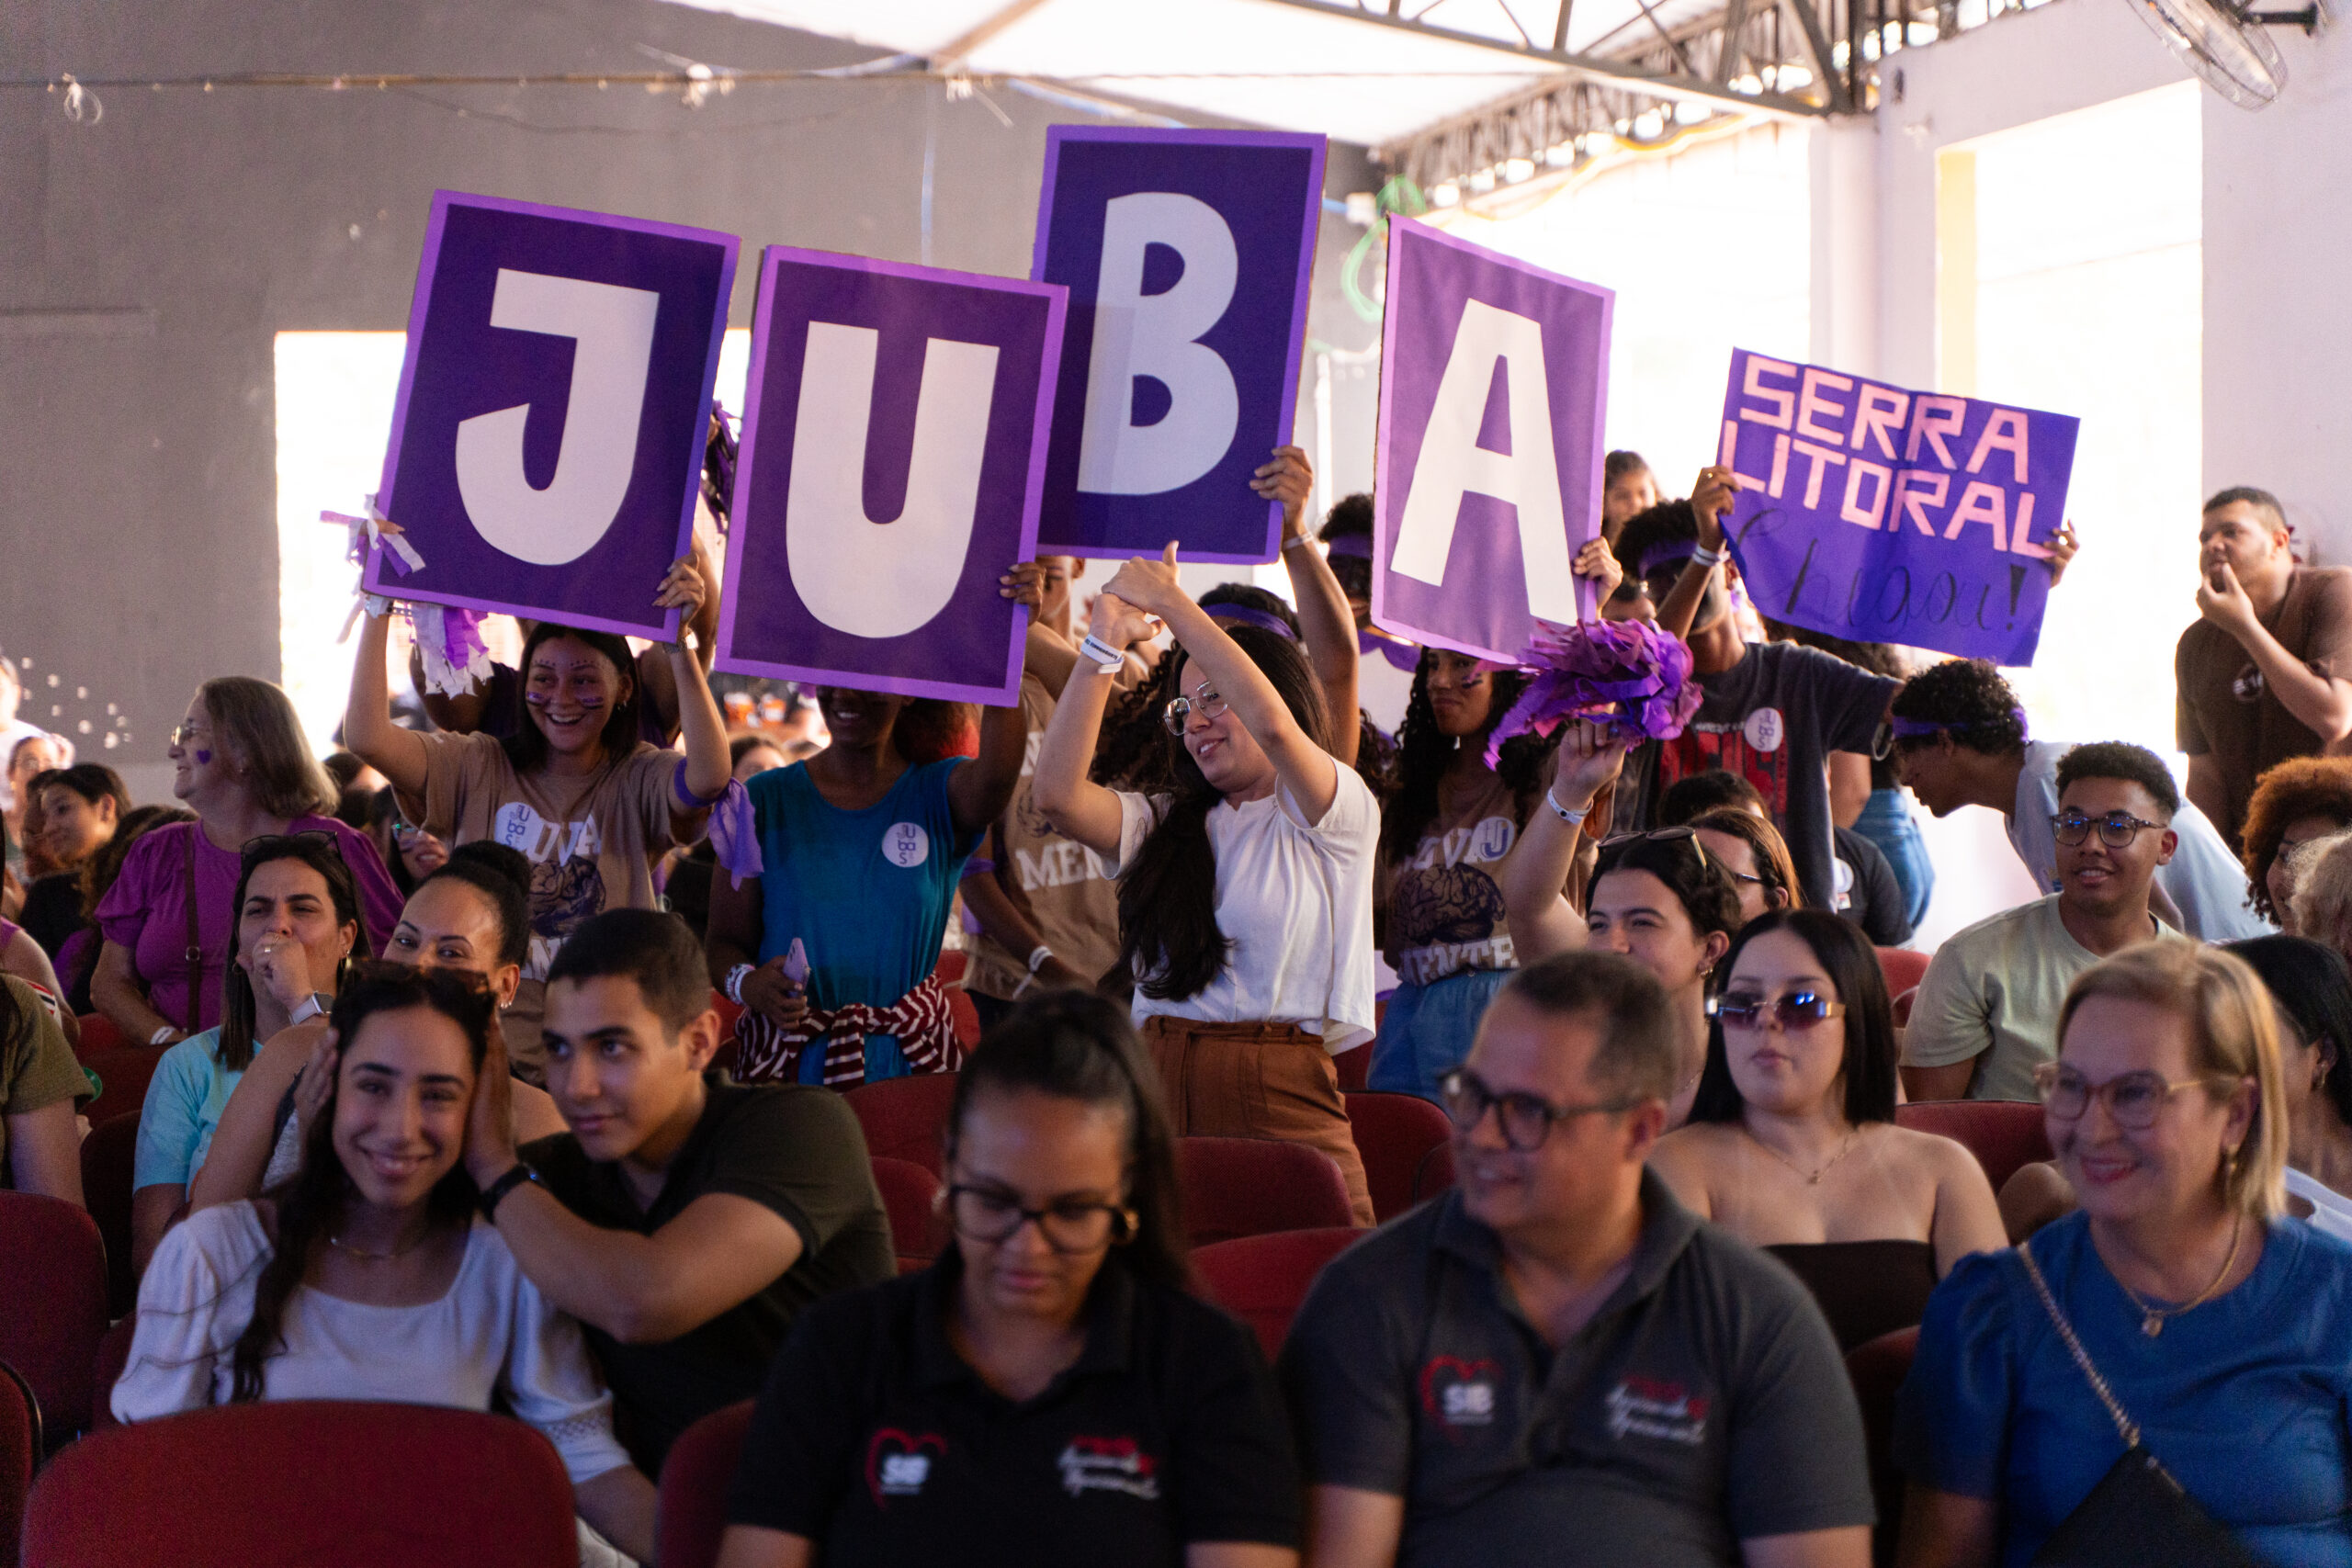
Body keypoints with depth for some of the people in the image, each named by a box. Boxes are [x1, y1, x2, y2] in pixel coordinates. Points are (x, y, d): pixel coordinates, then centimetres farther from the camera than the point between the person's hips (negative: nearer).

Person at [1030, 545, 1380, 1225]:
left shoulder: (1338, 816, 4)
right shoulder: (1164, 825, 18)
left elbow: (1274, 726, -16)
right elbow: (1056, 793, 1)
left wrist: (1169, 600, -9)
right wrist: (1106, 643, -3)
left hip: (1284, 1105, -4)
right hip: (1160, 1089, 4)